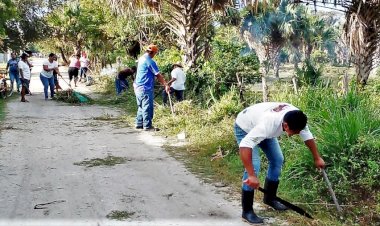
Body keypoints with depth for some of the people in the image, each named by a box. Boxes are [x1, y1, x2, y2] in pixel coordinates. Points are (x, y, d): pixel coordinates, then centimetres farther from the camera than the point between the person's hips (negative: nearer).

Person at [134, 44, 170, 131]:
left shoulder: (141, 58, 13)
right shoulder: (150, 61, -15)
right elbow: (158, 75, -14)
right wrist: (166, 85, -8)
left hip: (138, 86, 10)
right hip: (145, 88, -10)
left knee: (141, 106, 17)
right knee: (147, 107, -4)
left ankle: (139, 124, 21)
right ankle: (147, 126, -1)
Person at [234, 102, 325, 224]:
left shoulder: (296, 118, -25)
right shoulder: (268, 124, -46)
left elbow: (307, 136, -5)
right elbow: (245, 146, -51)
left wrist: (317, 158, 3)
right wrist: (251, 175, -52)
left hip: (262, 129, 8)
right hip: (245, 128, -7)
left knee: (277, 159, 7)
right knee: (254, 166, -19)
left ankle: (270, 198, 26)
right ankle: (247, 211, -9)